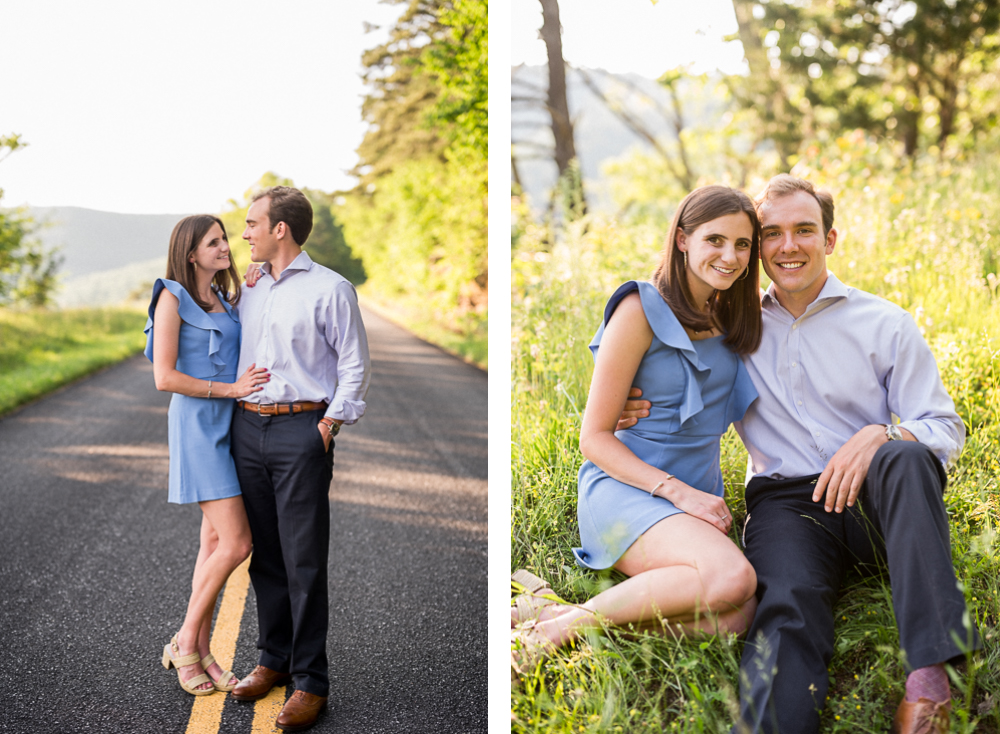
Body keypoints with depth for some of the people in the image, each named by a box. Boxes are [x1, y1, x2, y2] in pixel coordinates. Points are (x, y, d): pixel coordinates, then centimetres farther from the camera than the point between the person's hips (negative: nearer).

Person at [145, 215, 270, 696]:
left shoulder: (224, 299, 14)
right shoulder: (172, 298, -9)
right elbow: (165, 377, -14)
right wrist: (231, 389, -16)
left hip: (231, 426, 8)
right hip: (198, 426, -8)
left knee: (216, 541, 8)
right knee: (236, 543, -12)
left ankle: (201, 651, 15)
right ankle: (184, 642, 4)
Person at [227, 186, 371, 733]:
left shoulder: (330, 289, -3)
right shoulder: (249, 293, 16)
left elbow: (354, 367, -3)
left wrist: (330, 423, -10)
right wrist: (233, 412, 13)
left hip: (301, 430, -6)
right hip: (247, 427, 6)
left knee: (304, 561, -4)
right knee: (264, 554, 11)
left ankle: (311, 680, 4)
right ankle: (273, 658, 24)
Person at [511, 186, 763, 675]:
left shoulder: (730, 314, 12)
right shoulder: (641, 310, -8)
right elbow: (594, 438, -9)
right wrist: (678, 492, -17)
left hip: (698, 500, 7)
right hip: (624, 489, -6)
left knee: (738, 620, -25)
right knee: (732, 578, -35)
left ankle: (552, 608, -16)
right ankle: (561, 626, -18)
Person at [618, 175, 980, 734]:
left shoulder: (886, 325, 10)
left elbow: (947, 431, 6)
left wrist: (882, 435, -18)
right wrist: (635, 410, 1)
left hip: (875, 500, 0)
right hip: (786, 503, 1)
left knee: (904, 457, -36)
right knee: (786, 604, -32)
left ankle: (930, 668, -44)